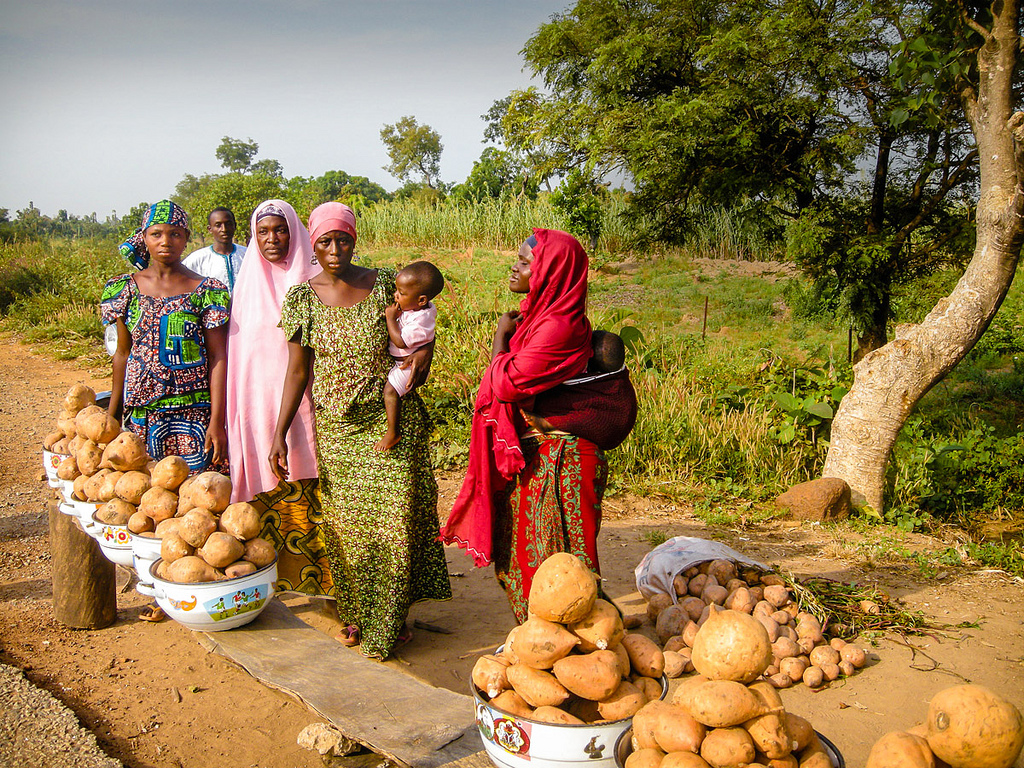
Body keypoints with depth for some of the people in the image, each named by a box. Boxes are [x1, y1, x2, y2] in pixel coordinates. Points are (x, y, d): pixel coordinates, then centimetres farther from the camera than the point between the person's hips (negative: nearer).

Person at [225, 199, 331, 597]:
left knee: (305, 487, -2)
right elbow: (238, 348, 13)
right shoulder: (248, 280, 11)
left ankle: (317, 575, 8)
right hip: (259, 403, 3)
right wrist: (235, 412, 9)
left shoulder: (311, 279, 0)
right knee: (266, 494, 6)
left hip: (301, 402, -3)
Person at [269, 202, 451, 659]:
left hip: (392, 420, -1)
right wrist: (279, 434, -4)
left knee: (395, 515, -2)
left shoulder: (384, 283, -2)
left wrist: (425, 349, -10)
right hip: (336, 426, 1)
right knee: (346, 521, 7)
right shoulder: (302, 298, 0)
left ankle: (390, 620, 15)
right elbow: (297, 370, 1)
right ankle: (356, 613, 27)